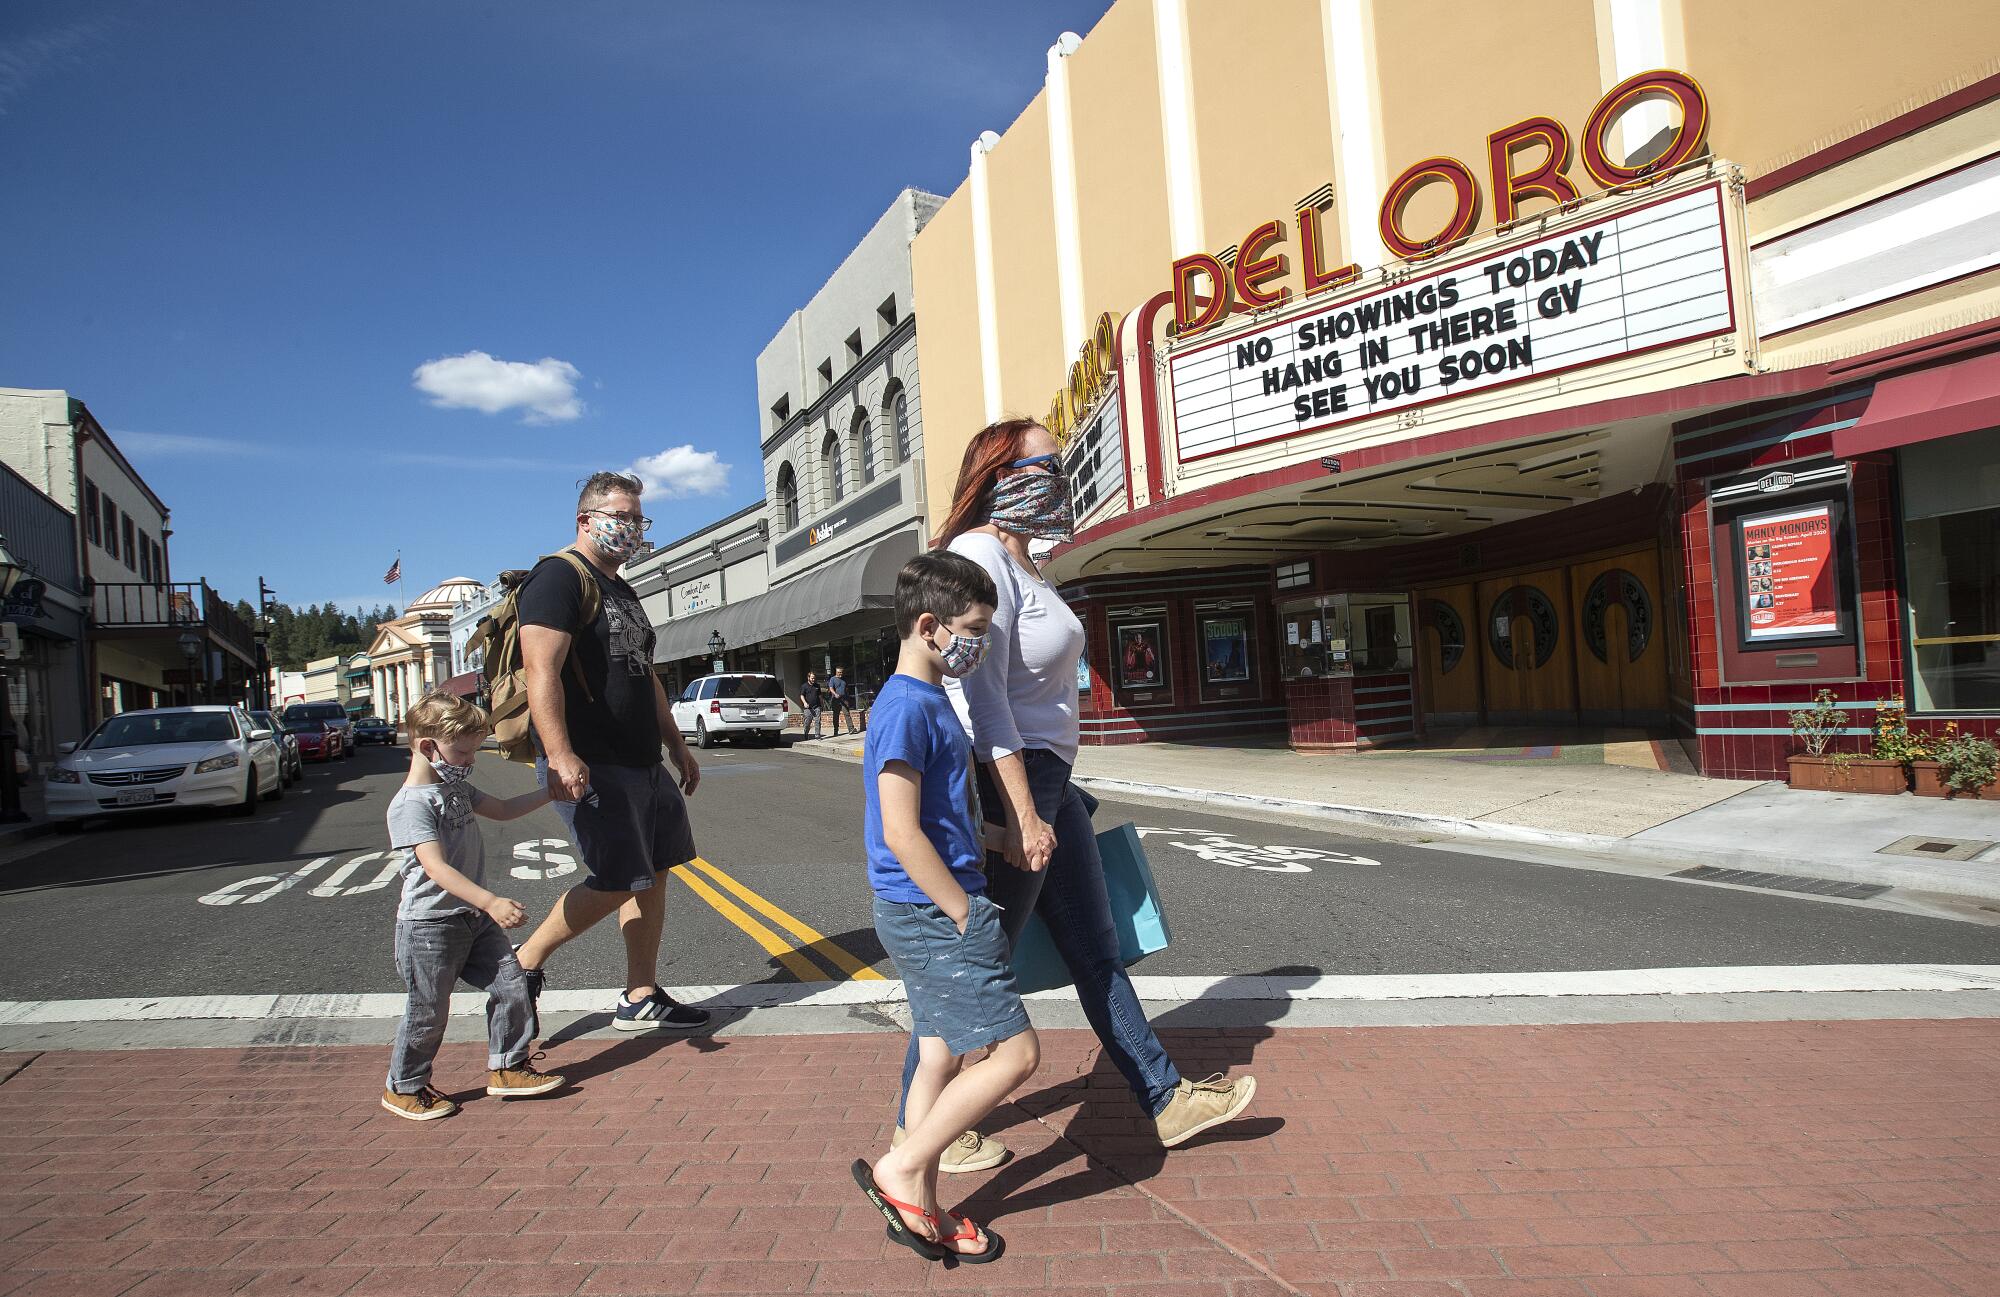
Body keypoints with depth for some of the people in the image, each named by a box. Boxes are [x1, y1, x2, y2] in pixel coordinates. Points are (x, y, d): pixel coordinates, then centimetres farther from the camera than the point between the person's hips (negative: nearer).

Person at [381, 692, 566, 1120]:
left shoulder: (455, 788, 8)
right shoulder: (411, 804, -21)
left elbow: (503, 809, 24)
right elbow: (437, 868, -32)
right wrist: (491, 902, -40)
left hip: (473, 918, 8)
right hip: (428, 927, -8)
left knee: (512, 989, 6)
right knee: (428, 1014, 6)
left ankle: (508, 1069, 21)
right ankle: (404, 1088, 27)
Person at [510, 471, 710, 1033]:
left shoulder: (622, 591, 20)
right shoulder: (559, 577, -9)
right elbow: (542, 672, -21)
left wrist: (677, 747, 25)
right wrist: (560, 756, -31)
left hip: (643, 763, 10)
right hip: (588, 766, -10)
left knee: (652, 875, 9)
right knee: (615, 882, -9)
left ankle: (641, 999, 19)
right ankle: (524, 965, 12)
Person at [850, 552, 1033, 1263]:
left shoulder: (932, 700, 13)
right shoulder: (906, 708, -18)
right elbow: (900, 835, -23)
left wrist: (970, 908, 19)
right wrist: (967, 917, -16)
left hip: (934, 912, 10)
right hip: (933, 913, -10)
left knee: (940, 1058, 15)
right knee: (1015, 1051, -5)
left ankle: (920, 1210, 27)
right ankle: (899, 1172, 8)